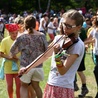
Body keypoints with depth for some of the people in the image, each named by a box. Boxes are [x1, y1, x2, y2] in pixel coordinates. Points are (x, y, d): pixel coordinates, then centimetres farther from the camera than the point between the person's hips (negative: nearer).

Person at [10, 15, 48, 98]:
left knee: (24, 86, 15)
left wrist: (12, 56, 23)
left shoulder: (22, 37, -6)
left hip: (26, 66, -2)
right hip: (38, 66, 2)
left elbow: (12, 51, 2)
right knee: (36, 85, 20)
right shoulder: (42, 36, -3)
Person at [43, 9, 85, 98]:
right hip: (50, 84, 7)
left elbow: (63, 71, -20)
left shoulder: (78, 45, -14)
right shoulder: (58, 38, 6)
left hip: (63, 88, -6)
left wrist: (57, 55, -37)